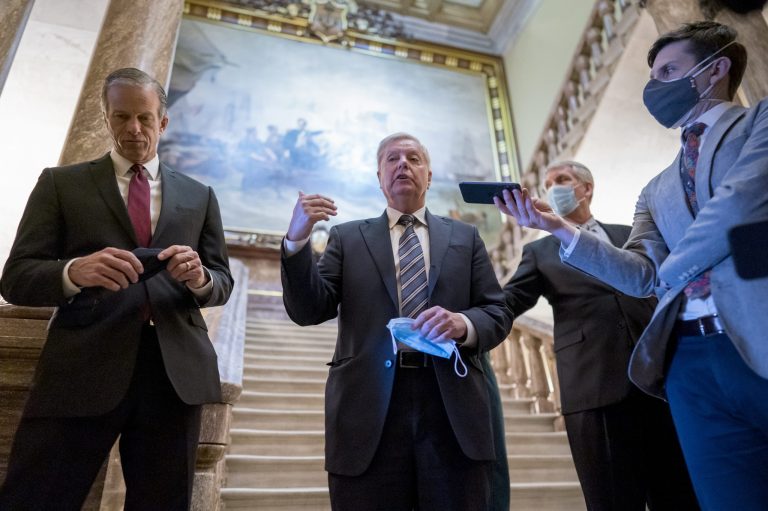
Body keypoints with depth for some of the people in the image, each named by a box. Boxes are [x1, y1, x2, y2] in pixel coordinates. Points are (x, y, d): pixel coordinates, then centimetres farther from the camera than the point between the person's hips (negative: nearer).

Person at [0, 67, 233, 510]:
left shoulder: (199, 196, 15)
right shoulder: (61, 183, 10)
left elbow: (223, 283, 12)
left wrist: (199, 278, -12)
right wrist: (74, 271, -20)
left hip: (176, 371, 2)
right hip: (81, 370, -1)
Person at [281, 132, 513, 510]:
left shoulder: (465, 238, 15)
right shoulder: (347, 237, 12)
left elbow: (498, 313, 9)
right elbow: (308, 310, 2)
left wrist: (464, 324, -14)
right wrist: (296, 240, -12)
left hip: (453, 409, 1)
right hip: (368, 412, 0)